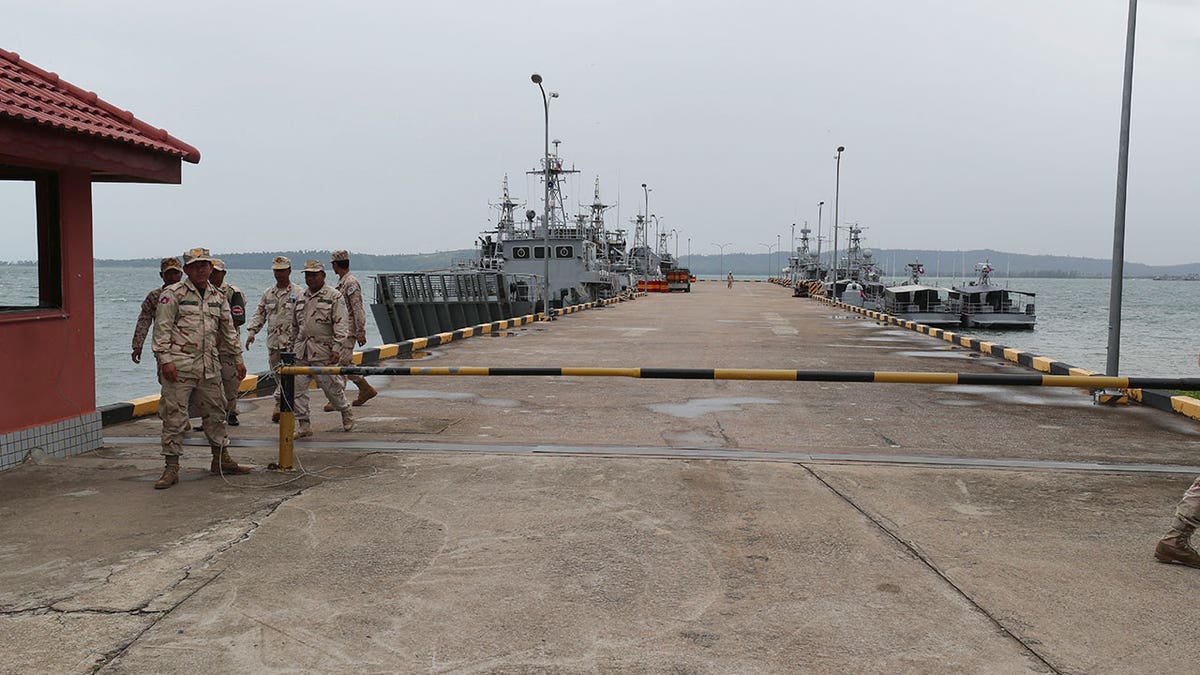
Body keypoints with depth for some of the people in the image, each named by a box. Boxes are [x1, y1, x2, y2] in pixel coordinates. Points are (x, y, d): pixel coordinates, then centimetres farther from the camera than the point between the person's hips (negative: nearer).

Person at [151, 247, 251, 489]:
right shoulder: (173, 294, -3)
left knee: (215, 412, 13)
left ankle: (221, 459, 25)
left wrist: (238, 358, 20)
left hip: (209, 366, 6)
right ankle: (171, 467, 3)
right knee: (174, 416, -4)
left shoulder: (218, 297, 15)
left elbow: (228, 330, 22)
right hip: (180, 365, -6)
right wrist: (165, 359, -15)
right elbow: (162, 329, -8)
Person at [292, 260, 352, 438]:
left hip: (324, 351, -6)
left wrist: (337, 348, -18)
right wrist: (293, 345, 20)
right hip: (301, 351, 6)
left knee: (331, 386, 4)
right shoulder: (301, 298, 16)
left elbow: (341, 324, -10)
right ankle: (304, 425, 5)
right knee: (296, 388, -2)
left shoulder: (334, 297, -4)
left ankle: (346, 412, 30)